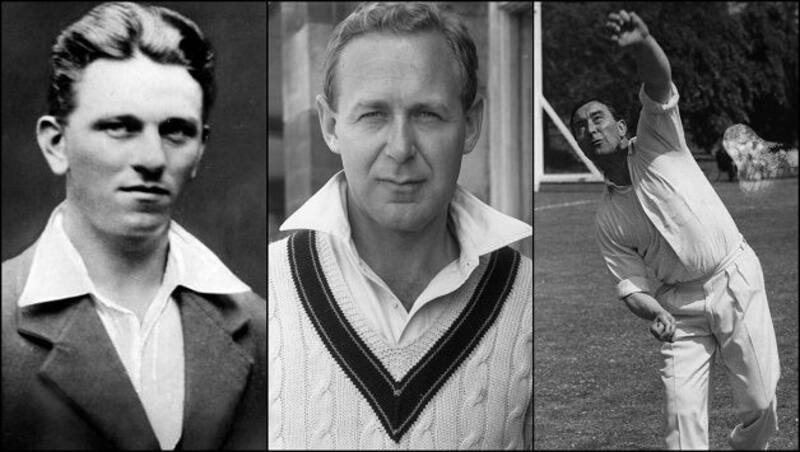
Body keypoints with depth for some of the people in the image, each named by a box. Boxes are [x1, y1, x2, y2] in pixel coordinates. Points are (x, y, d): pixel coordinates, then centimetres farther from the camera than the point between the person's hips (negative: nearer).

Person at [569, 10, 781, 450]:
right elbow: (631, 281, 3)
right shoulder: (606, 218, 3)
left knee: (759, 401, 2)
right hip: (679, 304, 2)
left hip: (736, 280, -2)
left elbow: (660, 86, -22)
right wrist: (655, 314, -20)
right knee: (682, 410, -7)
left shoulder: (656, 142, -2)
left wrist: (643, 44, -44)